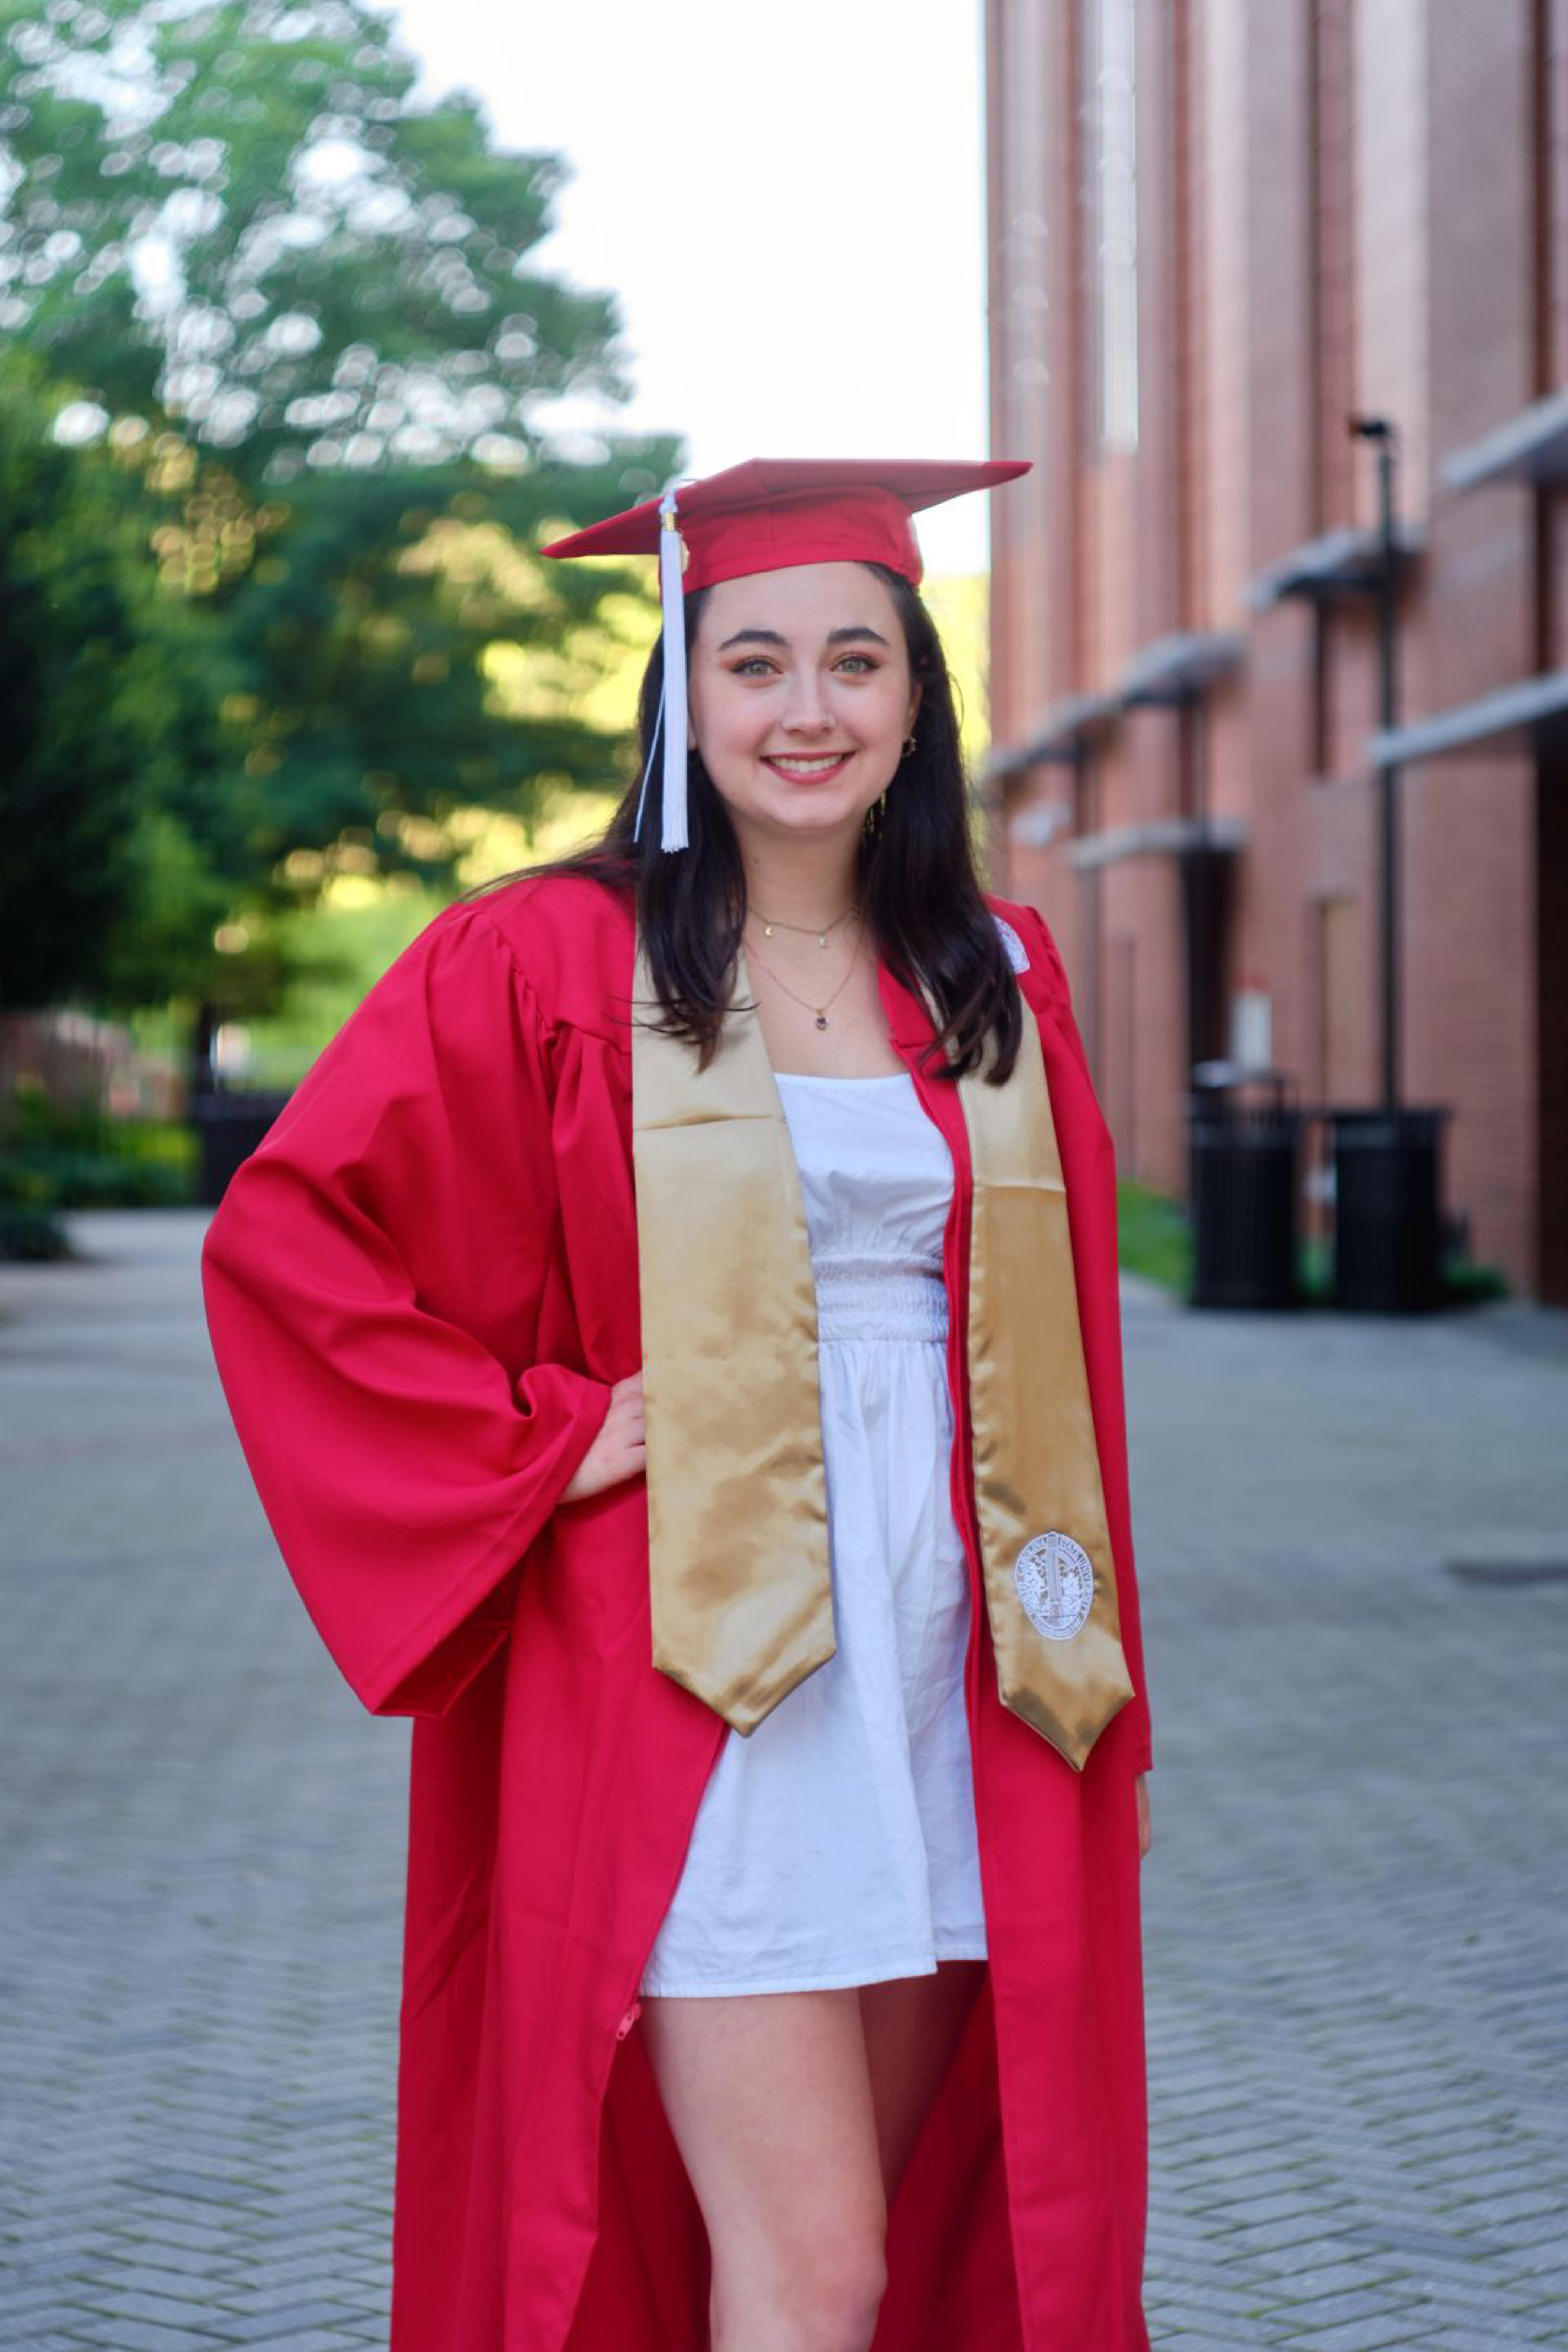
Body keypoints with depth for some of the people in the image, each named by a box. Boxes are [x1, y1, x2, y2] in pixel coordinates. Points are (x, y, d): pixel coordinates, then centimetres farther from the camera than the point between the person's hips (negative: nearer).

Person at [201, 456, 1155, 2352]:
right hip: (697, 1684, -5)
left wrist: (1094, 1698, 13)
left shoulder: (1001, 980, 11)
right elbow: (282, 1240, -6)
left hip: (947, 1682, 5)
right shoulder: (546, 961, -3)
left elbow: (1055, 1355, 15)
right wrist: (544, 1444, -10)